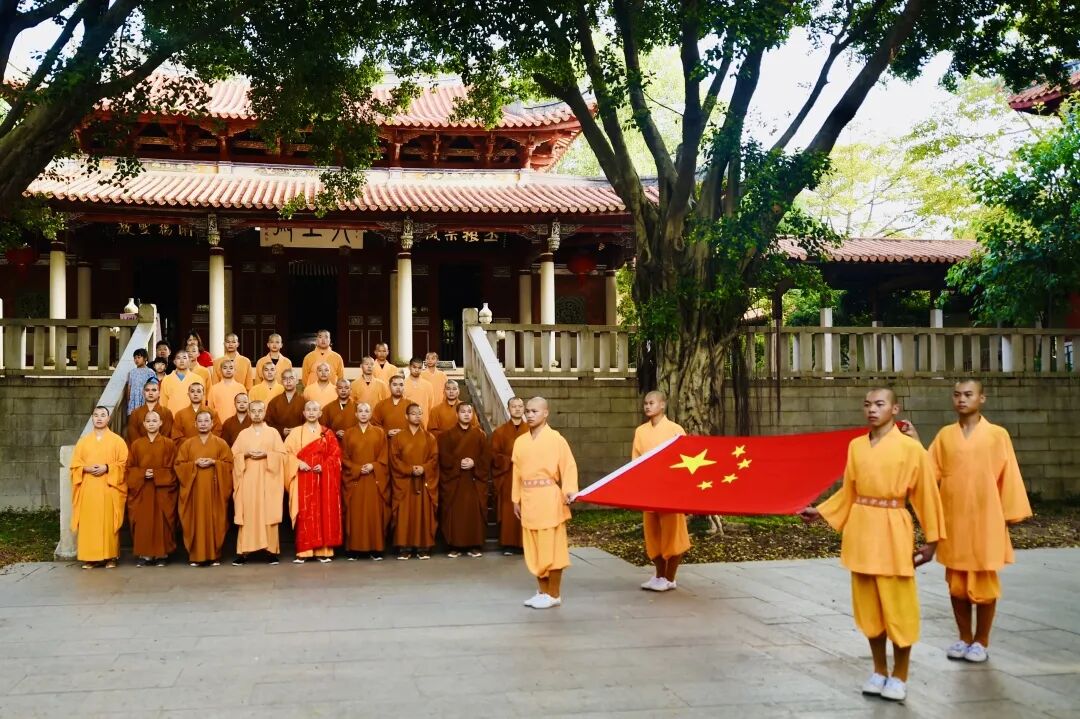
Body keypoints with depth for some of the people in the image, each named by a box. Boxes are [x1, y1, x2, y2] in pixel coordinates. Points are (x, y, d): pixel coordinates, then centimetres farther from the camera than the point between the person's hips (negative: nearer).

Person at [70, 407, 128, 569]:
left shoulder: (117, 441, 6)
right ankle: (90, 557, 3)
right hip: (88, 488, 2)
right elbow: (75, 464, 10)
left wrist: (107, 468, -15)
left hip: (109, 489, -2)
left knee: (109, 522, -4)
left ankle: (110, 557, 1)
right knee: (88, 523, -1)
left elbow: (124, 464, 0)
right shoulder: (83, 440, 13)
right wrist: (87, 468, -10)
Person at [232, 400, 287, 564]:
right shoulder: (243, 434, 12)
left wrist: (266, 454, -13)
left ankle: (272, 550, -1)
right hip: (248, 479, 1)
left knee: (268, 513, -4)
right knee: (247, 514, -3)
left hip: (267, 479, -1)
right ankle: (243, 551, -2)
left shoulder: (273, 432, 7)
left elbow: (281, 454, 2)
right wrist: (246, 454, -10)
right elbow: (234, 455, 8)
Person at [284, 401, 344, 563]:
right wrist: (298, 463, -14)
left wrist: (324, 466, -12)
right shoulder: (296, 433, 8)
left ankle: (323, 550, 4)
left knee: (324, 512, -1)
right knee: (305, 513, -4)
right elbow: (287, 452, 1)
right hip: (303, 478, -1)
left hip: (323, 479, 1)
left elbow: (335, 454, 2)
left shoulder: (327, 433, 8)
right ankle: (303, 551, -2)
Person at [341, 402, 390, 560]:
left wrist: (373, 466, -13)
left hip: (375, 479, 0)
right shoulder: (348, 433, 9)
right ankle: (353, 549, 2)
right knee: (355, 514, -2)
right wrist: (357, 469, -11)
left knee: (375, 513, -2)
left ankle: (375, 549, 1)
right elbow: (344, 458, 4)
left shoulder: (379, 432, 9)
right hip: (354, 478, 0)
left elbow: (384, 456, 4)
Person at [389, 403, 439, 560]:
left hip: (424, 482, 1)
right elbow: (394, 459, -1)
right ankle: (404, 547, 0)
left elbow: (434, 458, 2)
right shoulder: (398, 437, 7)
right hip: (404, 482, -1)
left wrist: (424, 468, -16)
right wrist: (410, 469, -15)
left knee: (424, 514, -1)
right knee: (404, 515, -3)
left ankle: (423, 548, 3)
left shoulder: (429, 438, 9)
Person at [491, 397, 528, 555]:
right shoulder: (500, 431, 7)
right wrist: (511, 460, -13)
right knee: (508, 512, -2)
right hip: (507, 478, -1)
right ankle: (508, 544, 3)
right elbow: (494, 455, 1)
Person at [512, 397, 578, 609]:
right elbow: (517, 472, 13)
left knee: (552, 547, -1)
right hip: (529, 500, 6)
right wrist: (516, 499, 12)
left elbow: (569, 466, -8)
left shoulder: (556, 439, -5)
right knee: (534, 548, 10)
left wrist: (569, 492, -18)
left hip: (549, 500, -5)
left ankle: (554, 594, 8)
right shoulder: (520, 441, 10)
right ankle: (542, 591, 21)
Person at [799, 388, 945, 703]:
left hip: (893, 532, -4)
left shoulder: (911, 448, -6)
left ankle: (899, 676, 16)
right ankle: (879, 671, 24)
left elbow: (925, 495, -3)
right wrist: (820, 511, 10)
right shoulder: (855, 446, 7)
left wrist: (931, 539, -3)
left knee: (898, 606, 2)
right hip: (860, 531, 4)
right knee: (868, 604, 11)